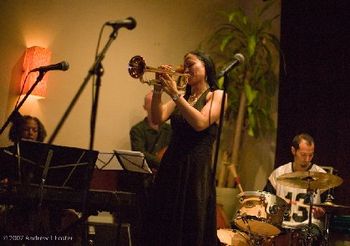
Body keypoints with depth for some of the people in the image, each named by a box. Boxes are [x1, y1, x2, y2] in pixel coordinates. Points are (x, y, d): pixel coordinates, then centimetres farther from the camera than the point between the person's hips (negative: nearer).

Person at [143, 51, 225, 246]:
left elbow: (200, 123, -17)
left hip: (196, 171, -5)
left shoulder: (216, 95, 1)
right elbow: (158, 118, 2)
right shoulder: (182, 97, 16)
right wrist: (158, 90, -9)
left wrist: (175, 94, -16)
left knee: (191, 229, -2)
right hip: (171, 166, 5)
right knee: (164, 226, 8)